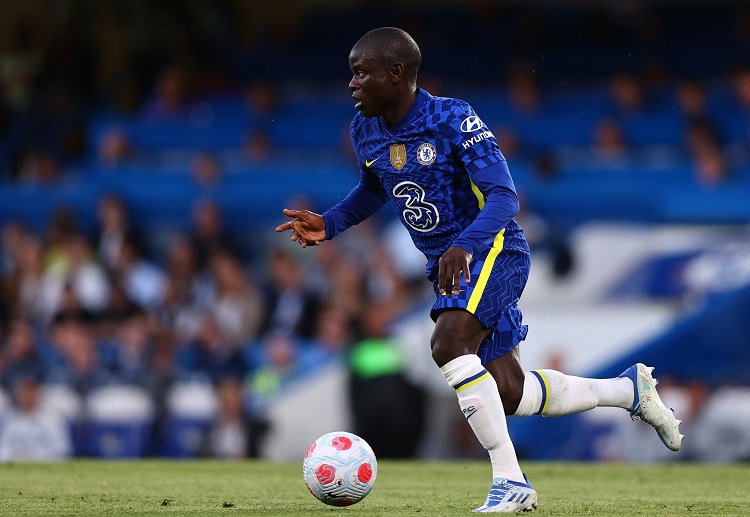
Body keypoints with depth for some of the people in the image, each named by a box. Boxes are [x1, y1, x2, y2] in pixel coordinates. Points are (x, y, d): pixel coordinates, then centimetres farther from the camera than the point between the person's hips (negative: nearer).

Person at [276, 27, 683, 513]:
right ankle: (631, 388, 26)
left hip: (493, 251, -8)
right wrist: (327, 225, 6)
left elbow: (504, 197, -24)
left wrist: (464, 247, -41)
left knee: (448, 345, -31)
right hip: (447, 266, 8)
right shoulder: (366, 131, 3)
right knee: (510, 395, 3)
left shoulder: (452, 119, -18)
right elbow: (372, 191, 24)